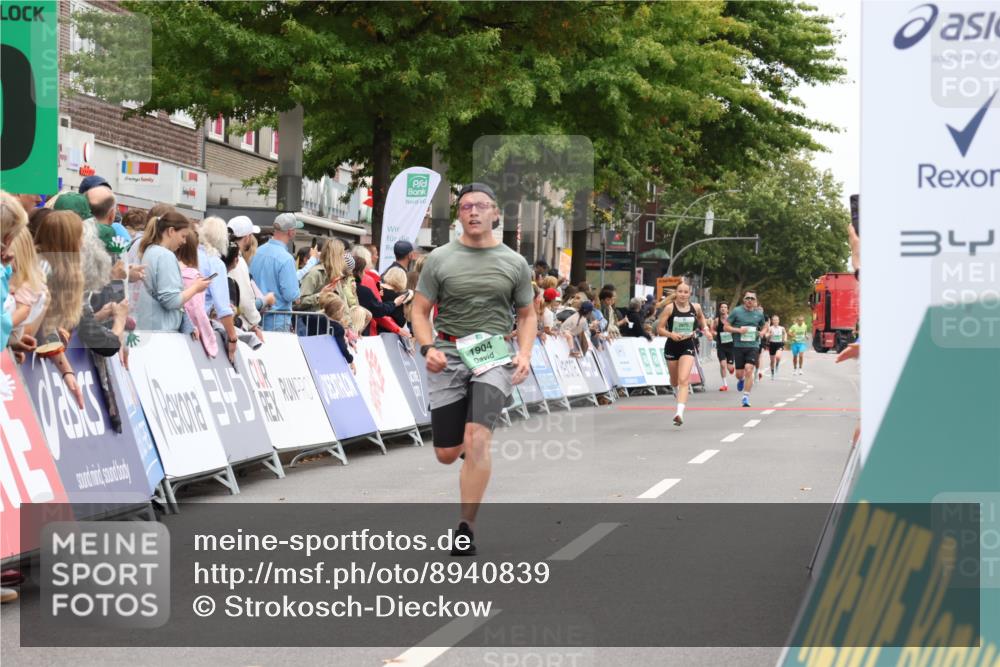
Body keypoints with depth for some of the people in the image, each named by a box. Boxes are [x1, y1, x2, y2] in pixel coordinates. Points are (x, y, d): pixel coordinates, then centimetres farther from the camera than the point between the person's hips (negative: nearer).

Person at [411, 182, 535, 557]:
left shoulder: (514, 263, 7)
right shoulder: (440, 259, 4)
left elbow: (527, 315, 15)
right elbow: (420, 310, 6)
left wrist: (525, 354, -2)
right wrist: (428, 348, -11)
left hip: (495, 356, -1)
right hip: (450, 355, 1)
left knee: (477, 439, -20)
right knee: (447, 455, 3)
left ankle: (466, 529, -13)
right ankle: (473, 441, 42)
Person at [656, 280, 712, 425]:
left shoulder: (696, 307, -3)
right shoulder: (670, 308, -10)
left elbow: (701, 317, 22)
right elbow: (659, 329, -8)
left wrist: (705, 329, 8)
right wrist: (671, 334, -25)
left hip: (688, 346, -1)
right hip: (672, 346, 1)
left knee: (683, 380, -18)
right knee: (674, 381, 18)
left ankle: (679, 413, -27)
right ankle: (677, 392, 56)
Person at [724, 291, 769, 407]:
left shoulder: (759, 314, 7)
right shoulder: (736, 311, -1)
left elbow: (764, 326, 24)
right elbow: (725, 327, -1)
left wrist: (763, 332, 1)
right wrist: (738, 330, -16)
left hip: (753, 346, 0)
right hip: (738, 346, 0)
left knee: (749, 370, -16)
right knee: (739, 373, 4)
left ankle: (746, 398, -10)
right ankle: (741, 380, 44)